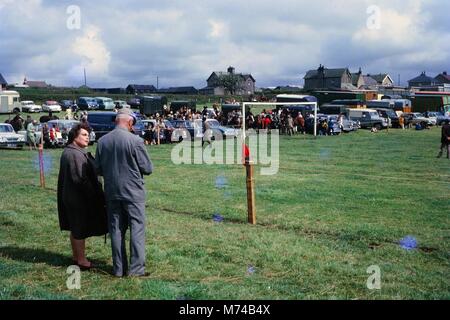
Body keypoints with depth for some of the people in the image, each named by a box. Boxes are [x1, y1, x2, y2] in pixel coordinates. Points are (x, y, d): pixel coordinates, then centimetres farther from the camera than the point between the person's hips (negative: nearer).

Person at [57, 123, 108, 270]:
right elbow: (80, 179, -25)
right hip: (79, 198, -10)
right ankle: (81, 260, 8)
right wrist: (95, 195, -18)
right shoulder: (75, 154, -21)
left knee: (75, 229, 18)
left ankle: (76, 256, 29)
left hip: (70, 196, 10)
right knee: (81, 230, -1)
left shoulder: (68, 152, 12)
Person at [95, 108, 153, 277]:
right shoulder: (135, 141, -14)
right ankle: (136, 268, 3)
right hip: (133, 192, -4)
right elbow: (148, 168, -9)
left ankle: (119, 268, 17)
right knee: (137, 228, 4)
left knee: (116, 230, 11)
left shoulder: (102, 141, 0)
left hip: (111, 192, 5)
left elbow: (98, 169, 7)